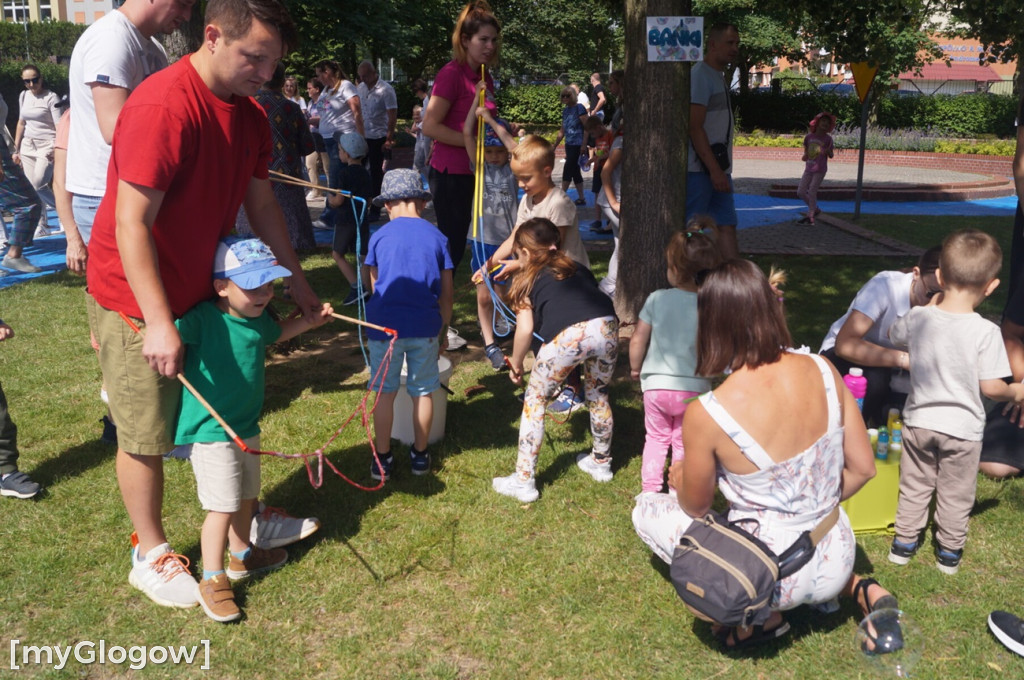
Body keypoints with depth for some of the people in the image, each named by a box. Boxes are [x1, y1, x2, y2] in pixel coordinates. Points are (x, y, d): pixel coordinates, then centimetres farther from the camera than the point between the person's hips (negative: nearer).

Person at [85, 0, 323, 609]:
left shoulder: (249, 116, 1)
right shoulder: (162, 107, -26)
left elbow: (262, 204, 11)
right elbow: (132, 225, -27)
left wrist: (300, 285, 13)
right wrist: (160, 324, -30)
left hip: (203, 292, 8)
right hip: (137, 302, -8)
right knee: (147, 436, 5)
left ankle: (244, 519, 36)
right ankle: (151, 555, 23)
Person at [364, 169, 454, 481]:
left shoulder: (380, 236, 0)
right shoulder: (437, 237, 2)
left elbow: (375, 284, 8)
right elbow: (446, 291, 3)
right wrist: (443, 329, 15)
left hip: (385, 325, -1)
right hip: (425, 326, 1)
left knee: (385, 392, 10)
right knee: (423, 392, 13)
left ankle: (382, 459, 17)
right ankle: (420, 455, 24)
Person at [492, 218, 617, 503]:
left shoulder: (527, 279, 21)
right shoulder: (578, 269, 34)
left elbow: (525, 329, 9)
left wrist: (515, 364, 24)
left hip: (569, 335, -5)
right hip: (607, 327, 5)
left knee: (535, 400, 14)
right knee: (598, 395, 29)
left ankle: (524, 480, 16)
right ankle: (601, 462, 46)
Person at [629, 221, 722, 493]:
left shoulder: (657, 299, -11)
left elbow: (637, 340, -4)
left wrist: (635, 368, 14)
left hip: (656, 385, 0)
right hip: (693, 388, 0)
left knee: (656, 438, 21)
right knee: (683, 443, 18)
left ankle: (650, 489, 24)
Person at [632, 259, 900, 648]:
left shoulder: (706, 415, -25)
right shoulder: (822, 370, -12)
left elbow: (696, 507, -7)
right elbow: (862, 468, -1)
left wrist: (680, 480, 16)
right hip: (836, 563, 5)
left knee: (647, 509, 13)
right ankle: (860, 590, 16)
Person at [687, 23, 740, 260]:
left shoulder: (718, 77, 18)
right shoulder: (700, 75, -11)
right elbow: (695, 127, -18)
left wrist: (721, 169, 16)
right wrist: (714, 170, -22)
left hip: (718, 168, 9)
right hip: (699, 169, -9)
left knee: (727, 226, 7)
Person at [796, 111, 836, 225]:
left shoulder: (828, 139, -7)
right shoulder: (808, 136, 2)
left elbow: (831, 155, -3)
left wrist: (827, 151, -26)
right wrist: (804, 156, -6)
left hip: (820, 170, -5)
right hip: (809, 169, 5)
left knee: (812, 191, -8)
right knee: (800, 192, 4)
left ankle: (810, 217, 0)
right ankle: (815, 209, 24)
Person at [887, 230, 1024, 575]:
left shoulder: (918, 317, -13)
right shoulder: (986, 332, -22)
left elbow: (893, 335, 10)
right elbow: (990, 387, -18)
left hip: (919, 421, 2)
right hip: (962, 428, -2)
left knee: (914, 486, 21)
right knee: (955, 495, 18)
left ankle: (904, 543, 32)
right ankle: (949, 552, 33)